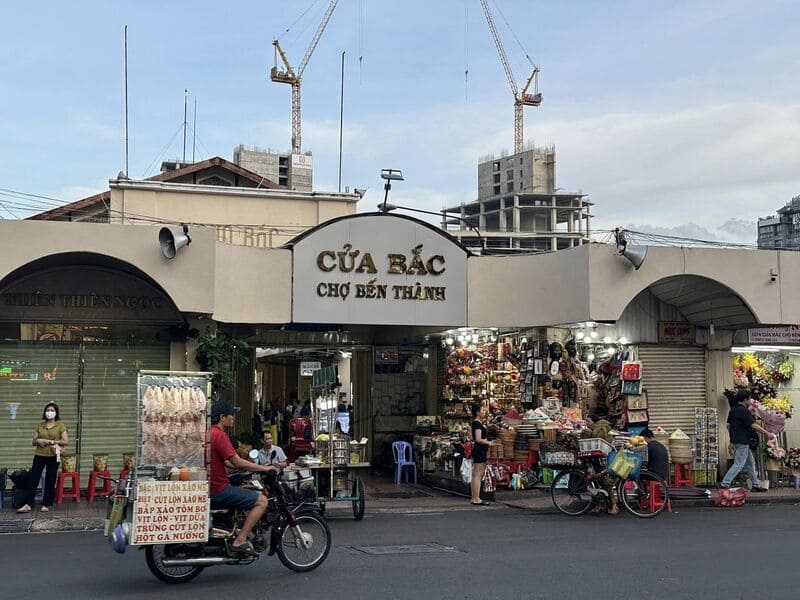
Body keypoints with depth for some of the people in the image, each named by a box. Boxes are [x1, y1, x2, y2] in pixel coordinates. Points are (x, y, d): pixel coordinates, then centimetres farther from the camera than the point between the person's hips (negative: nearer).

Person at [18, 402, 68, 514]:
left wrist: (51, 442, -13)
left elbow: (65, 441, -6)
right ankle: (27, 505, -4)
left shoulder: (60, 425, 0)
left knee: (50, 481, 3)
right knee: (33, 479, -4)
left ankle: (46, 505, 13)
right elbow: (34, 441, 13)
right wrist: (38, 441, -10)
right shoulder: (40, 425, 10)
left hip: (53, 456, -3)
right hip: (39, 455, 3)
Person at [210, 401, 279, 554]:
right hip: (220, 490, -11)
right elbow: (237, 462, -22)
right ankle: (240, 541, -13)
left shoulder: (209, 432, 13)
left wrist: (257, 467, 18)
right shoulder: (219, 434, -18)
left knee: (258, 494, 26)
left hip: (212, 486, 11)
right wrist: (264, 468, -10)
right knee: (262, 501, -12)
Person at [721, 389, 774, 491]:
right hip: (742, 442, -10)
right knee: (739, 464, -7)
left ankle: (756, 485, 21)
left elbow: (728, 425, 15)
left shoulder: (733, 409, 10)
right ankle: (725, 483, -9)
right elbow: (753, 425, -19)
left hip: (736, 439, 10)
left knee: (750, 463, 15)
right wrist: (767, 433, -11)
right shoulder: (744, 411, -18)